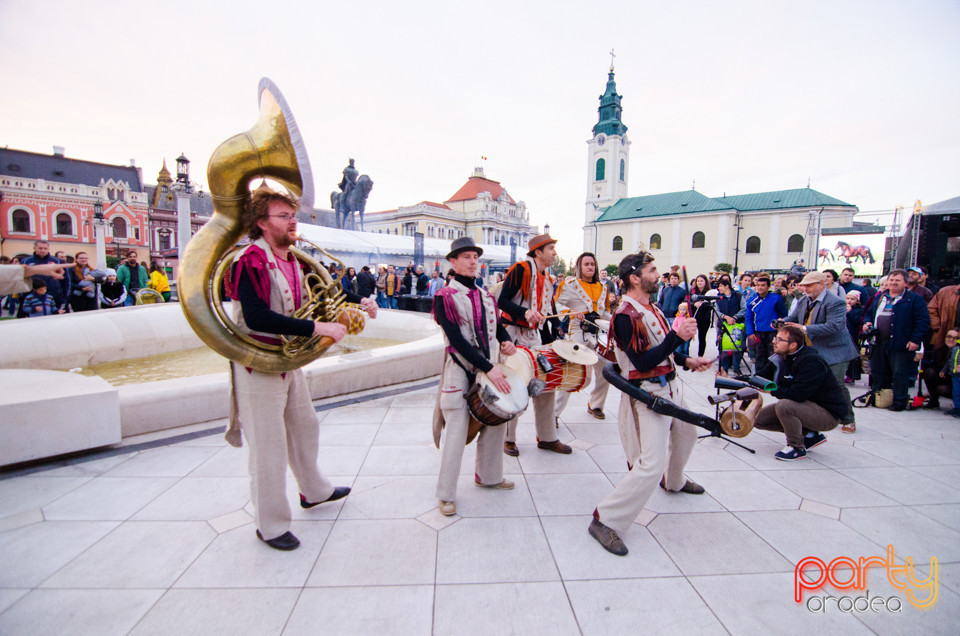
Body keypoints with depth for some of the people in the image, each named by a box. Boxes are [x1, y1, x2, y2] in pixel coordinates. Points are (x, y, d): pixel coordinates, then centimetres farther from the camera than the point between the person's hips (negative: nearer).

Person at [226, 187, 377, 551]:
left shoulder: (293, 260, 6)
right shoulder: (251, 262, -20)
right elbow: (257, 317, -32)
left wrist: (358, 301, 0)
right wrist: (317, 328, -35)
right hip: (258, 363, -8)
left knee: (304, 426, 21)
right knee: (268, 444, 2)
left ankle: (314, 491, 44)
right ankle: (270, 525, 21)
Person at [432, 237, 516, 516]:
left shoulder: (486, 296, 11)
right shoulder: (445, 297, -9)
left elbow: (498, 326, 20)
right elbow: (456, 339, -18)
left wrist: (507, 342, -5)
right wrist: (489, 368, -23)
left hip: (491, 370, 7)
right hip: (460, 372, -6)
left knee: (497, 422, 14)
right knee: (456, 432, -1)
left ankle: (488, 475, 38)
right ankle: (446, 494, 18)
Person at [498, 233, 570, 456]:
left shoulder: (548, 279, 14)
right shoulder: (521, 269, -10)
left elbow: (548, 313, 17)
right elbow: (502, 301, -17)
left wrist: (551, 341, 10)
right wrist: (525, 312, -31)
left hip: (535, 337, 8)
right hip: (513, 337, -8)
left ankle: (547, 437, 24)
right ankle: (508, 438, 18)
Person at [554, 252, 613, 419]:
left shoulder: (602, 287, 18)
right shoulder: (570, 284, 1)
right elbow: (557, 304, -7)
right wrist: (572, 312, -22)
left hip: (598, 335, 6)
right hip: (578, 335, -6)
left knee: (605, 372, 10)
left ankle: (595, 405, 33)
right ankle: (554, 412, -1)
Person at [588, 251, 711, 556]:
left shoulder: (651, 307, 9)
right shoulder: (626, 315, -22)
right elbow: (643, 362, -27)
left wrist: (686, 360, 10)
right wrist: (677, 337, -28)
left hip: (669, 387, 10)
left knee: (686, 434, 31)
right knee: (651, 464, -17)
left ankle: (674, 481, 60)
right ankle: (606, 520, -6)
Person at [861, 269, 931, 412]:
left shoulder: (914, 299, -2)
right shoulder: (880, 298, 16)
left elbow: (923, 321, -7)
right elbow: (869, 313, 26)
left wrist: (916, 340, -14)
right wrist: (867, 322, 4)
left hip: (901, 345, -5)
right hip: (879, 344, 5)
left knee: (900, 375, -1)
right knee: (877, 373, 12)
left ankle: (899, 402, 9)